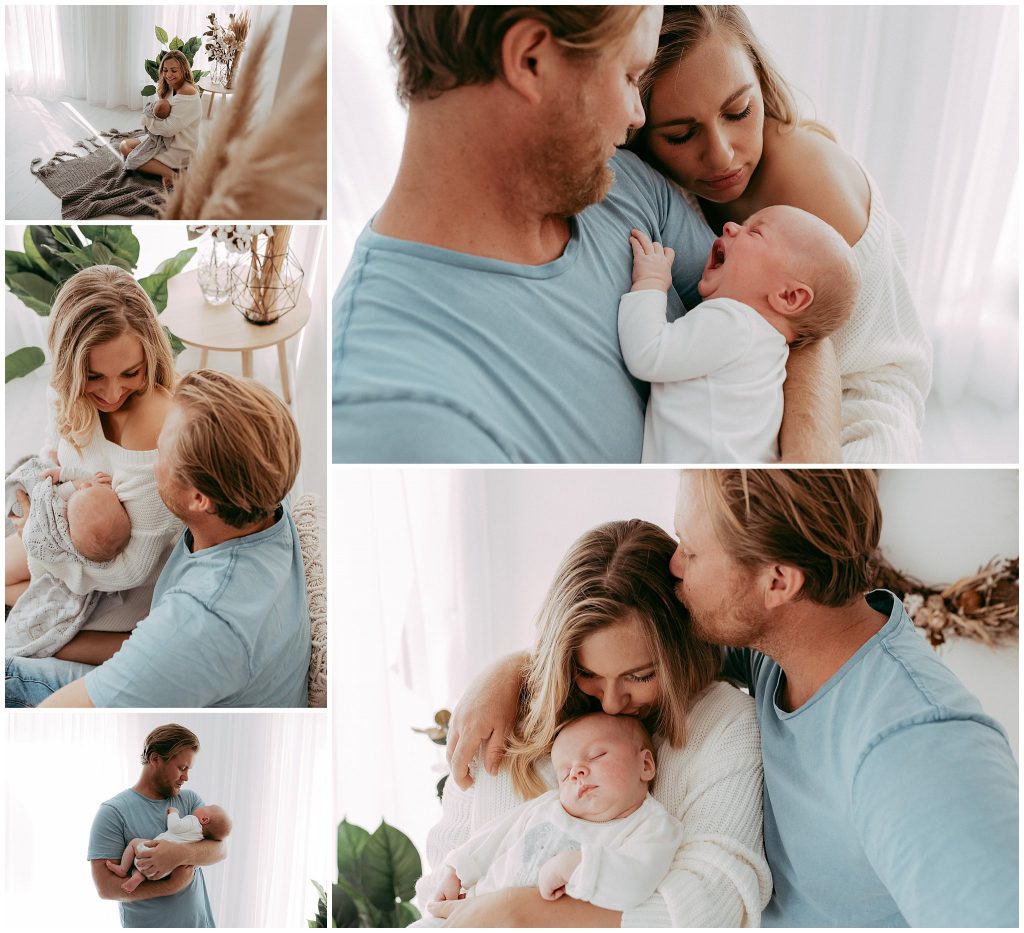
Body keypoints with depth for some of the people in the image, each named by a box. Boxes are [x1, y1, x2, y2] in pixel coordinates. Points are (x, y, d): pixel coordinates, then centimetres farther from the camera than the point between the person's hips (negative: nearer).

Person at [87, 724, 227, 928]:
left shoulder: (190, 800, 2)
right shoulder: (113, 812, -11)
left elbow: (220, 849, -10)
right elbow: (106, 887, -17)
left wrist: (181, 854, -29)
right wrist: (172, 886, -23)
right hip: (147, 925, -4)